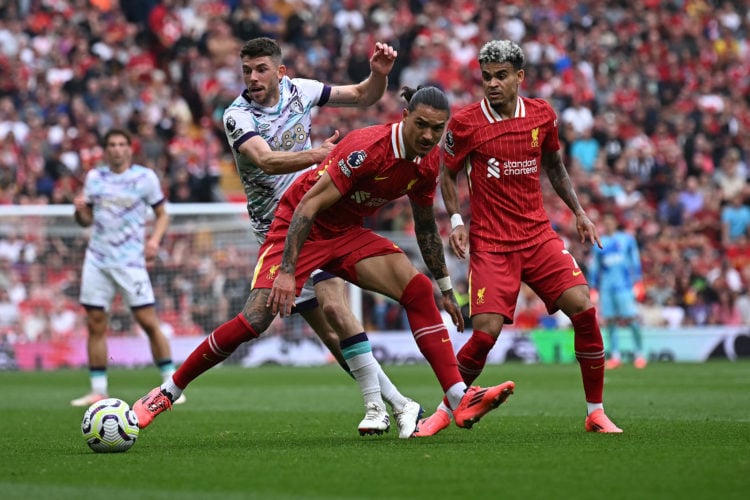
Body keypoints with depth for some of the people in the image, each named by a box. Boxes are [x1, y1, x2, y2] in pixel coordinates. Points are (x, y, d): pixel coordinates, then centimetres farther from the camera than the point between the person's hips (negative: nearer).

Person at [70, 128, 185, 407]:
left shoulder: (145, 177, 0)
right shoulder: (94, 177, 9)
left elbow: (162, 214, 7)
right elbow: (87, 220, 14)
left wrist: (155, 239, -11)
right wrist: (80, 209, -9)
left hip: (131, 261, -3)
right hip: (97, 260, 3)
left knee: (149, 322, -8)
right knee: (96, 325, 2)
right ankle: (98, 390, 8)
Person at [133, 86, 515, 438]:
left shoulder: (426, 167, -3)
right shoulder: (368, 147, -27)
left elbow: (426, 227, 16)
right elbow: (309, 205, -27)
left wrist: (445, 288, 21)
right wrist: (287, 271, -33)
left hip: (347, 234, 6)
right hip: (300, 230, -6)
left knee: (419, 290, -15)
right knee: (254, 320, -19)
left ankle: (460, 399, -17)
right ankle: (166, 393, -3)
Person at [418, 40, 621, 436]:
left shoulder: (542, 115, 3)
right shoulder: (465, 122, -6)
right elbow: (448, 175, 7)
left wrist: (578, 212, 17)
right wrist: (455, 221, -6)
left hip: (539, 235, 3)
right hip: (490, 243, -3)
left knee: (584, 310, -12)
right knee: (485, 333, -14)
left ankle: (596, 414, 1)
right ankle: (444, 410, 10)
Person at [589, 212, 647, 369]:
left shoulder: (627, 239, 6)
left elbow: (635, 262, 7)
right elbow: (594, 267, 17)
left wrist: (637, 282, 3)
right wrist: (593, 288, 14)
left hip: (624, 285, -3)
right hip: (606, 288, 3)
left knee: (632, 319, -9)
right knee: (610, 321, 0)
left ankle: (639, 354, -1)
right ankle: (615, 356, 4)